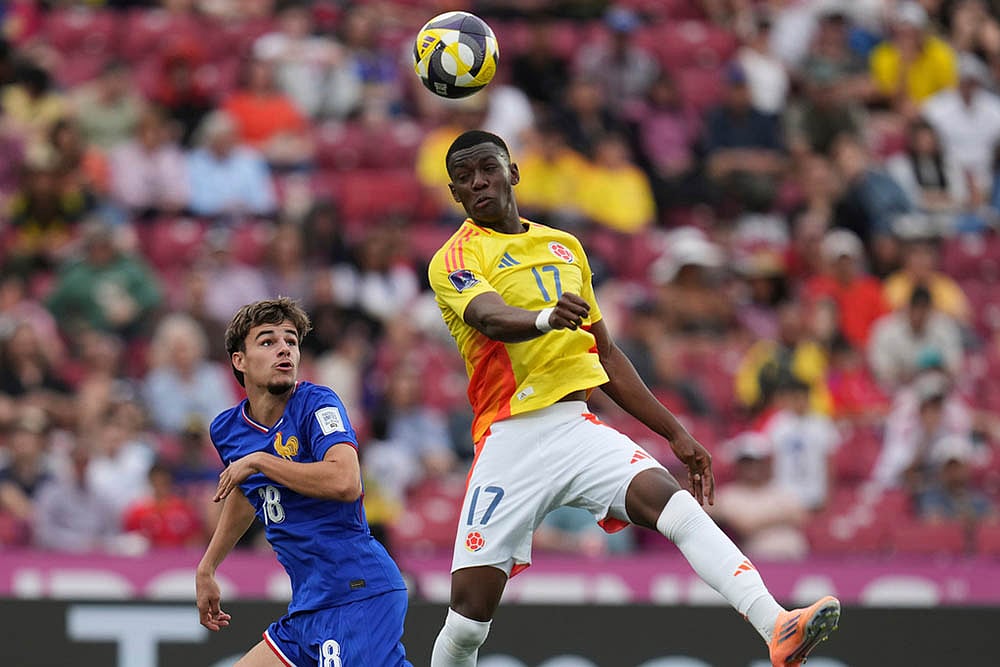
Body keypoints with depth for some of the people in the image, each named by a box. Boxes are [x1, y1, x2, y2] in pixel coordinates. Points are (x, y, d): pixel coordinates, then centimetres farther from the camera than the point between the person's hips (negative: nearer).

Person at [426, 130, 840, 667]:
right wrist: (547, 318, -44)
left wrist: (675, 433, 22)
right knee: (470, 610, -8)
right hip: (509, 437, -3)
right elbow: (492, 318, -21)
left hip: (576, 427, 3)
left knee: (670, 500, -25)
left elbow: (606, 356, 26)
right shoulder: (455, 259, 2)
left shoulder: (564, 246, 20)